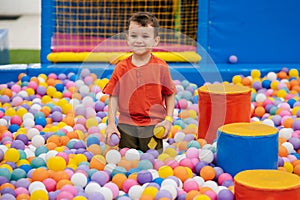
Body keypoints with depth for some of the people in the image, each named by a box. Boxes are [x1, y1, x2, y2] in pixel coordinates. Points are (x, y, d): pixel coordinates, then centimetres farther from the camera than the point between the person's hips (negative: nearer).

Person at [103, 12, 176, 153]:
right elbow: (113, 97, 4)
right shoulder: (121, 68, 1)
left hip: (153, 126, -1)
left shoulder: (160, 67, -2)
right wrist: (111, 123, -3)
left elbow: (170, 95, 4)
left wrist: (168, 120, -5)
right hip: (126, 126, 1)